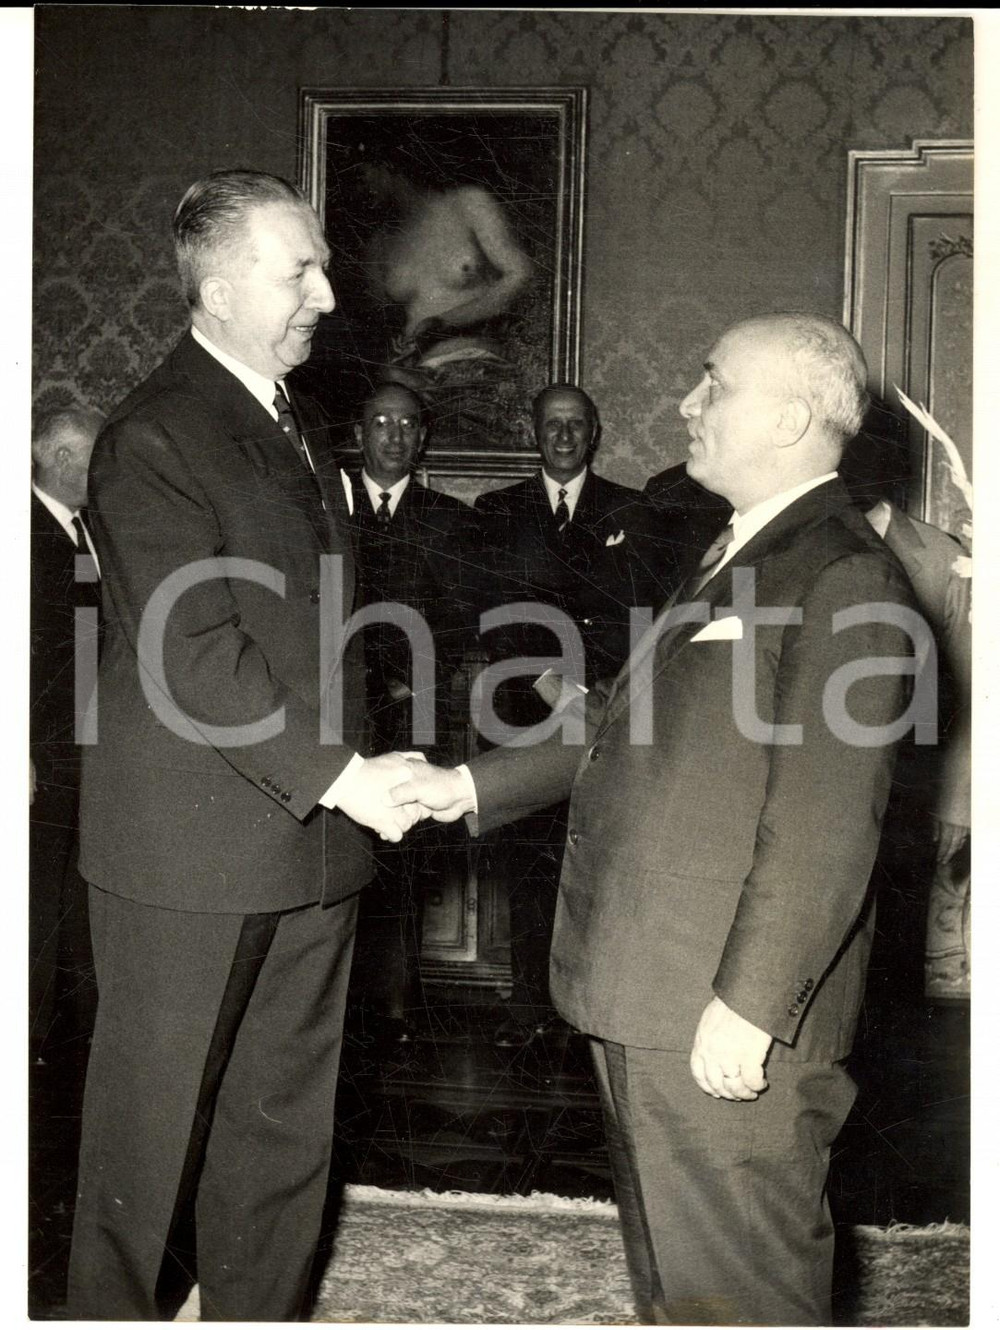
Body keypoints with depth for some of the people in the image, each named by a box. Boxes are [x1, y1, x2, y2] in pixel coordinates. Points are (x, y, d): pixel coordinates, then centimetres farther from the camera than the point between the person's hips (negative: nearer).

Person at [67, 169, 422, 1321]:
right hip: (189, 848, -7)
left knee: (285, 1117, 17)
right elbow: (194, 653, -19)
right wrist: (339, 775, -17)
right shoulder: (152, 436, -12)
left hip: (314, 835, 8)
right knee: (153, 1115, 10)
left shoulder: (301, 426, 15)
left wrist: (359, 772, 9)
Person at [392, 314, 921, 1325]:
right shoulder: (732, 554, 15)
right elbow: (622, 717, 19)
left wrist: (749, 1006, -22)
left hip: (727, 1016, -9)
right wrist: (472, 784, 14)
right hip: (644, 995, 9)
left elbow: (822, 830, -21)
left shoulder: (845, 580, -16)